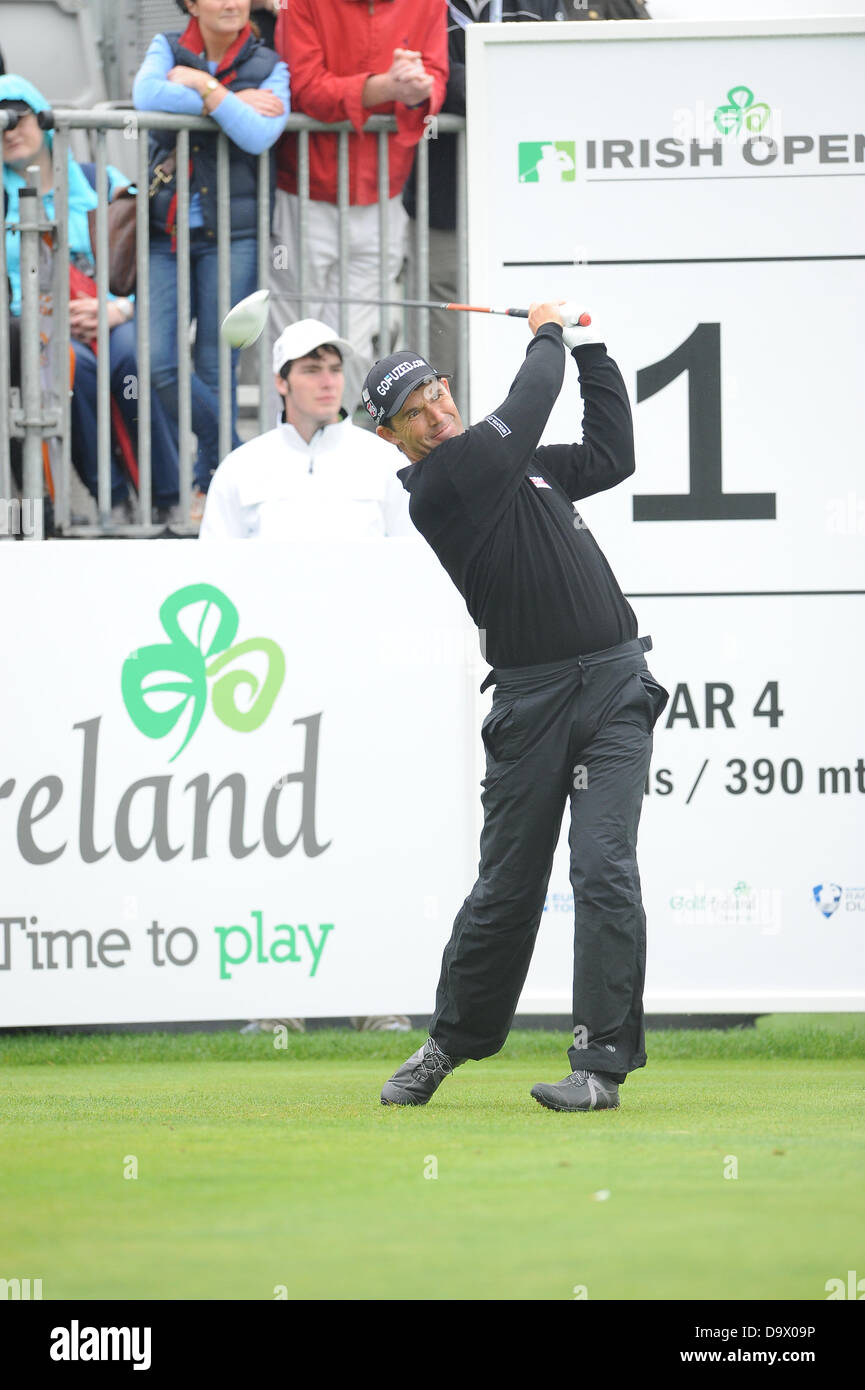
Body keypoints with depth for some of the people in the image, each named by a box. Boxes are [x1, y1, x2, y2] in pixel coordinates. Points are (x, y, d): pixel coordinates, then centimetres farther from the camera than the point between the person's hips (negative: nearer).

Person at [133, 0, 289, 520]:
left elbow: (259, 135, -15)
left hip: (232, 236, -2)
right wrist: (232, 101, -12)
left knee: (215, 368, 0)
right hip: (168, 232, 2)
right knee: (160, 361, -8)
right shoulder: (169, 49, 9)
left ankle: (214, 484, 12)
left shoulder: (268, 67, 4)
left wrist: (204, 86, -13)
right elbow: (147, 97, -13)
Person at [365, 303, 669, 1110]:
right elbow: (525, 410, -7)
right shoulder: (437, 485, -6)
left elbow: (611, 456, 23)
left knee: (603, 870, -10)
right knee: (507, 886, 4)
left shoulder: (517, 467, 17)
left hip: (615, 686, 4)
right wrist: (548, 338, 10)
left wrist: (590, 350, 22)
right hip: (530, 701, -4)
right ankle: (451, 1044, 25)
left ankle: (601, 1065, -11)